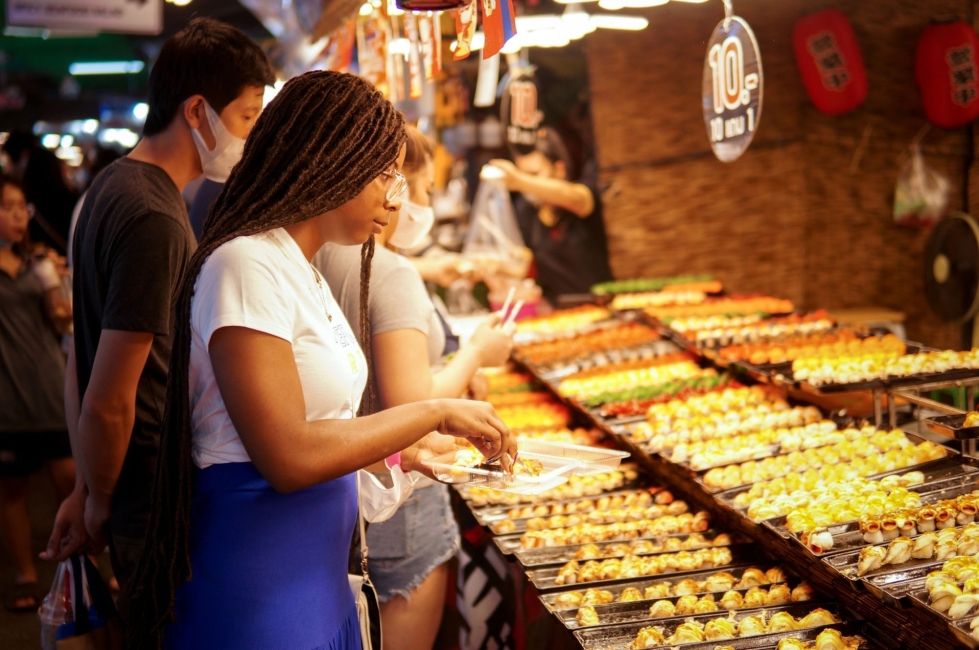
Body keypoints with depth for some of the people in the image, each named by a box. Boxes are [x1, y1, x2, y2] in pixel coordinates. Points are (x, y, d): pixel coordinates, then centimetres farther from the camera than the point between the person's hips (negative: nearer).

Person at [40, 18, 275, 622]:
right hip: (158, 504, -9)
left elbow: (79, 365, 13)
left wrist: (88, 491, 16)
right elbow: (108, 401, -22)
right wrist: (98, 505, -5)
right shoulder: (154, 220, -22)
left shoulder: (113, 185, 8)